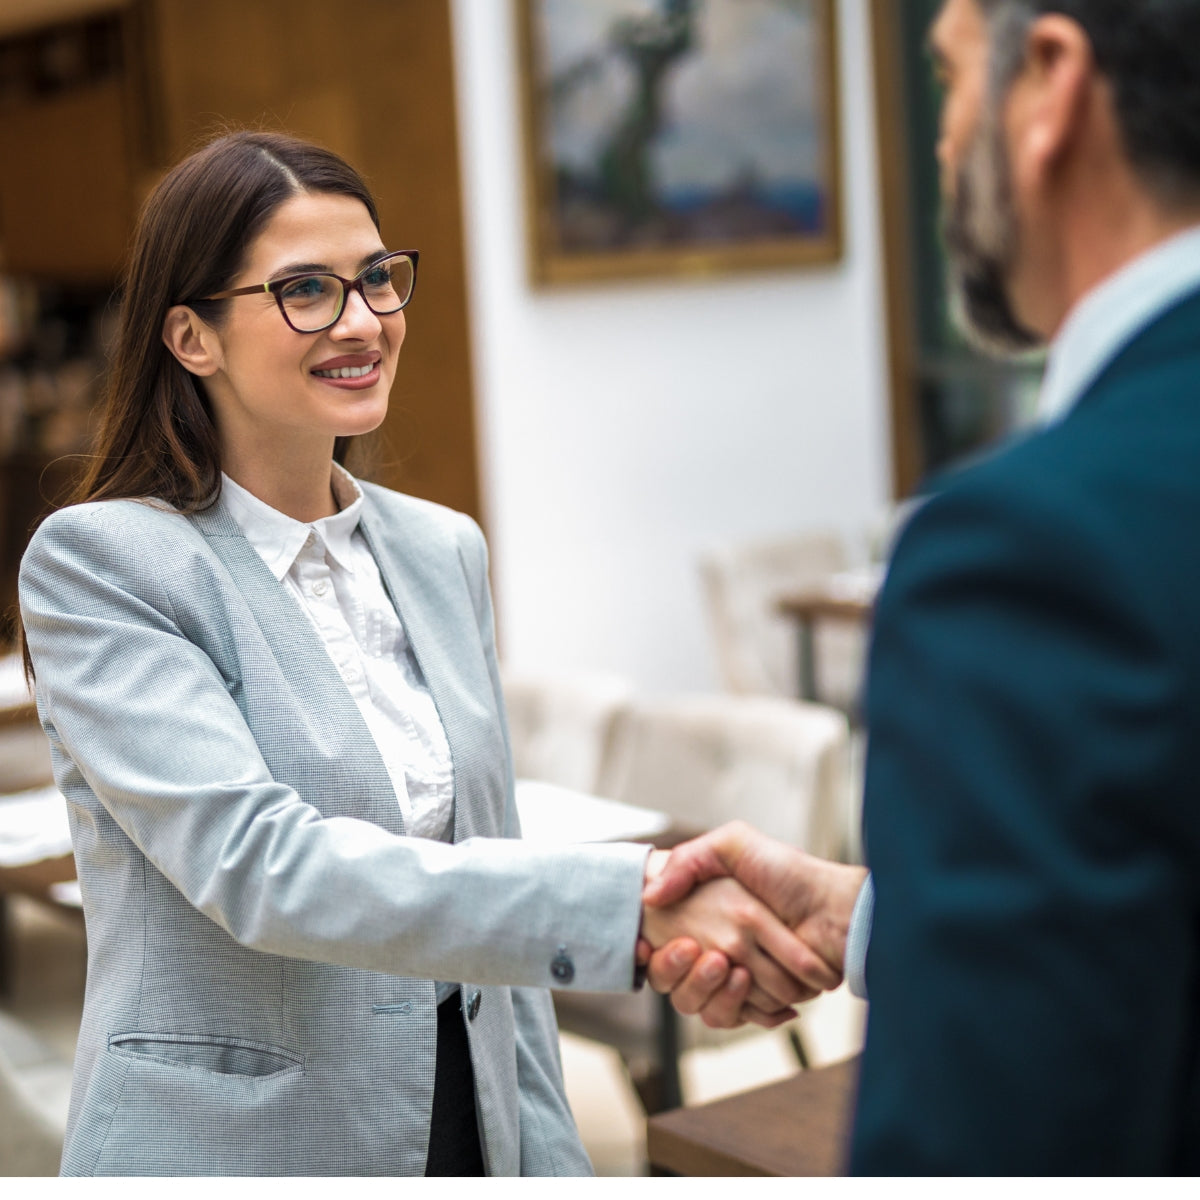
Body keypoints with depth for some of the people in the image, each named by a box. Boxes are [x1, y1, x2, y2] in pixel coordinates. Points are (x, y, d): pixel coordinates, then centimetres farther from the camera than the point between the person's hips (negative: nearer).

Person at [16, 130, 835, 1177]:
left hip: (466, 1130, 5)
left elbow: (492, 898, 10)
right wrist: (634, 899, -31)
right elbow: (258, 865, -24)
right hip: (229, 1144, -5)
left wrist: (549, 1163, 7)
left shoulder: (445, 551, 6)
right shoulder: (98, 563, -12)